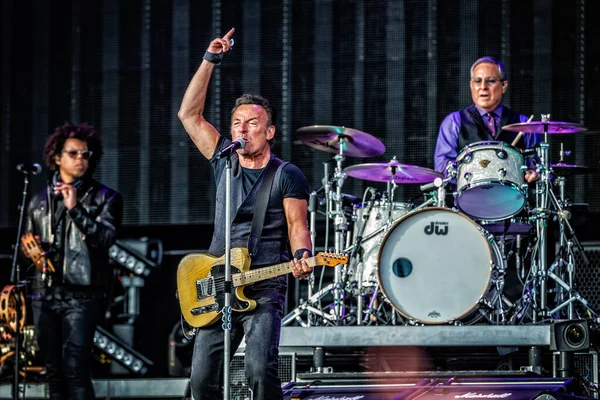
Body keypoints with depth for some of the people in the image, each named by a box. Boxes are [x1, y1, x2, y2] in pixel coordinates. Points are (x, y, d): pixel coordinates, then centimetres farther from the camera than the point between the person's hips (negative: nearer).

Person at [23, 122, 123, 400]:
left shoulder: (104, 198, 4)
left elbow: (105, 238, -11)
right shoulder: (40, 201, 16)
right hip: (44, 294, 5)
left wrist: (75, 208, -17)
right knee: (53, 371, 7)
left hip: (81, 295, -5)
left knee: (75, 368, -16)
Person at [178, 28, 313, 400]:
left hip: (264, 289, -5)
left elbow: (297, 225, -6)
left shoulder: (288, 176, 0)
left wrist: (301, 257, -28)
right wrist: (210, 60, 6)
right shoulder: (224, 162, 12)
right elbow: (189, 114, 12)